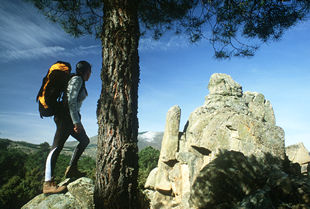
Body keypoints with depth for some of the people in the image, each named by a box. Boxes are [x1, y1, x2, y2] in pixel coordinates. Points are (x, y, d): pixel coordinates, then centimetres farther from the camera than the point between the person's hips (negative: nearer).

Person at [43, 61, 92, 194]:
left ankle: (71, 169, 15)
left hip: (72, 117, 11)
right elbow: (71, 100, -18)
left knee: (84, 140, 15)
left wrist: (77, 121, 23)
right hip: (66, 116, -11)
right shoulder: (77, 79, -7)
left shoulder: (80, 82, 21)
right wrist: (76, 121, -23)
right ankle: (48, 183, -20)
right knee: (57, 146, -16)